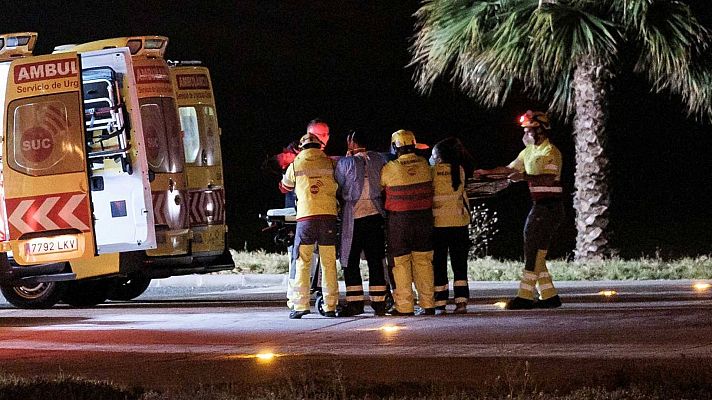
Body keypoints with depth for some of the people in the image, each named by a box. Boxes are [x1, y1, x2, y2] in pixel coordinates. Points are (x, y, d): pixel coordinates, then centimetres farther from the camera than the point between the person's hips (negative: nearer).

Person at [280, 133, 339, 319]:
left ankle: (300, 305, -4)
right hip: (328, 215, 1)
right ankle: (330, 306, 5)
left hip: (306, 217, -1)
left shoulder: (296, 165, 6)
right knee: (329, 263, 5)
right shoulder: (330, 163, 7)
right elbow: (339, 186, 19)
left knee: (302, 263, 3)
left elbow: (284, 187, 23)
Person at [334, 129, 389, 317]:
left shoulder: (345, 163, -7)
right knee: (375, 261, 8)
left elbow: (339, 187, 0)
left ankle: (355, 302, -1)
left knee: (350, 261, 4)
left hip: (353, 217, -3)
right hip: (375, 215, 3)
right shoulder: (379, 159, 2)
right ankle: (379, 303, 6)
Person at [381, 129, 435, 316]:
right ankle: (427, 304, 10)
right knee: (423, 260, 10)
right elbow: (428, 187, 9)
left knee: (400, 262, 3)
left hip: (399, 219, -4)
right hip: (424, 216, 4)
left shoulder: (390, 169, -12)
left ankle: (404, 305, 2)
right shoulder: (423, 164, -1)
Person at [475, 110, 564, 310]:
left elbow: (548, 179, -23)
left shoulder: (550, 152, -11)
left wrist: (524, 177, -22)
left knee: (533, 251, -11)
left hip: (549, 207, -9)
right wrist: (487, 172, 19)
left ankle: (525, 296, -11)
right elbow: (510, 169, 24)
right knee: (536, 253, 8)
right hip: (539, 206, 9)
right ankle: (549, 295, 11)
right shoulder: (529, 151, 16)